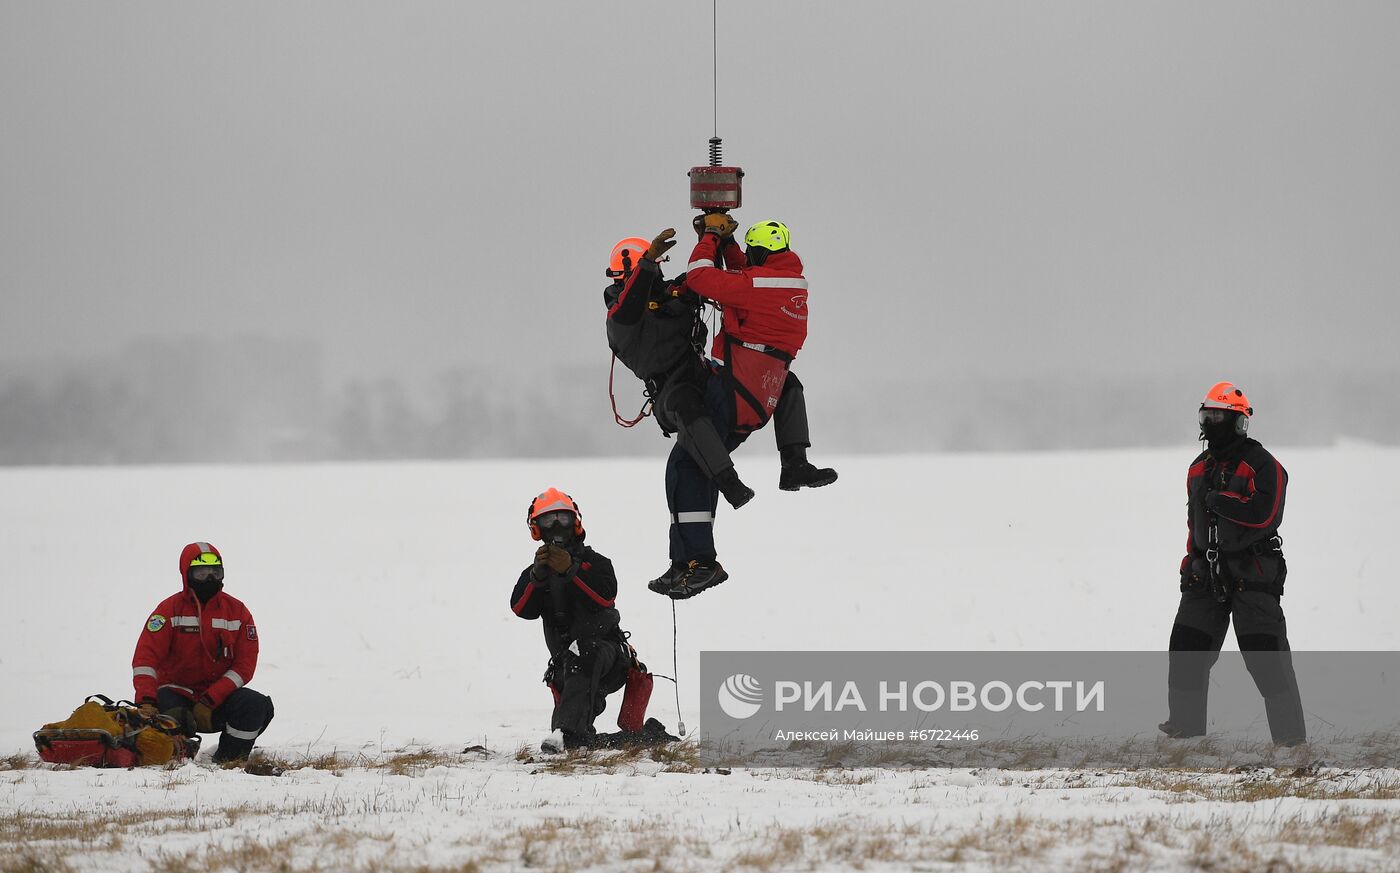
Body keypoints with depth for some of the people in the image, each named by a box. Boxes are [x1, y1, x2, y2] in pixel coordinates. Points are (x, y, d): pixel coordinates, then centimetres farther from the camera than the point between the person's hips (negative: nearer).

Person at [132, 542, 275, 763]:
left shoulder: (237, 611, 3)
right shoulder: (170, 609, -4)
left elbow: (244, 666, -3)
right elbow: (145, 658, -14)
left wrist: (209, 702, -17)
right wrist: (146, 701, -32)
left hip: (219, 695, 3)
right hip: (177, 693, -3)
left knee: (259, 706, -24)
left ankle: (230, 759, -8)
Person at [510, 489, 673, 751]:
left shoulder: (595, 563, 6)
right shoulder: (534, 573, 14)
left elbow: (605, 598, -15)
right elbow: (522, 609, -5)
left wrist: (570, 570, -25)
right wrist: (538, 575, -22)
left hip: (605, 647, -4)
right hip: (564, 658, 4)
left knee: (582, 654, -42)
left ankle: (565, 730, -54)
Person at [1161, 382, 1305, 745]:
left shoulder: (1261, 464, -8)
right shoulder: (1199, 468, 16)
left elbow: (1265, 513, -21)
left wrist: (1220, 501, -17)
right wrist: (1190, 562, 18)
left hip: (1252, 576, -7)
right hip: (1205, 575, 7)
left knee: (1265, 657, -7)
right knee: (1186, 648, 4)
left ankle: (1289, 731, -3)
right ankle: (1186, 722, 15)